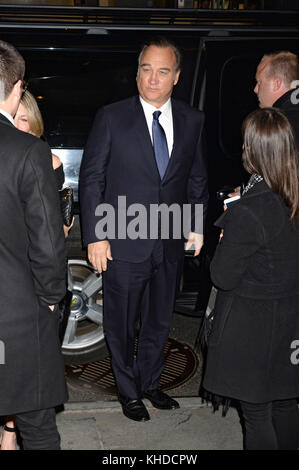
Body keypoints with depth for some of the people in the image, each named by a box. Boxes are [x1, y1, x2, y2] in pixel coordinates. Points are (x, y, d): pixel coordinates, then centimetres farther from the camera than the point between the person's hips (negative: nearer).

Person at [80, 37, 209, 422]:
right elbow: (91, 178, -6)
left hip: (170, 244, 4)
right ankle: (129, 390, 31)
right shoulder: (111, 117, -7)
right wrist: (94, 235, -10)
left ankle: (150, 382, 40)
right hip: (123, 245, -3)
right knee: (121, 323, 10)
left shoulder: (192, 120, 3)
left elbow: (196, 178, 13)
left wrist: (197, 225, 7)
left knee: (159, 321, 18)